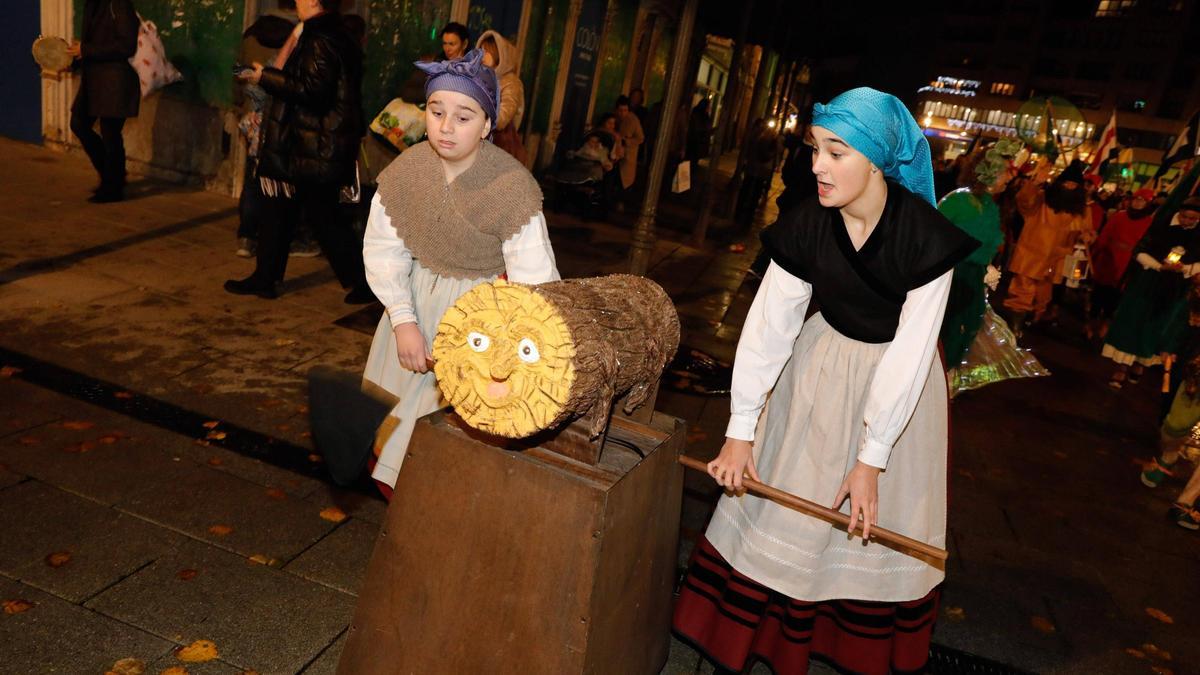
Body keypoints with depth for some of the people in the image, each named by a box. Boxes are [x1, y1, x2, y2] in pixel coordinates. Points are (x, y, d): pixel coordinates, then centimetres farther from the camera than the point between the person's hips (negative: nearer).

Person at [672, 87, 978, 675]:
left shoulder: (926, 237, -26)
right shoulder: (806, 225, -18)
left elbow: (909, 353, -23)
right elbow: (768, 324, -17)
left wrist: (871, 458, -21)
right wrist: (740, 432, -18)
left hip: (897, 378, -2)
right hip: (823, 362, 2)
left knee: (881, 519, 8)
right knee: (788, 500, 8)